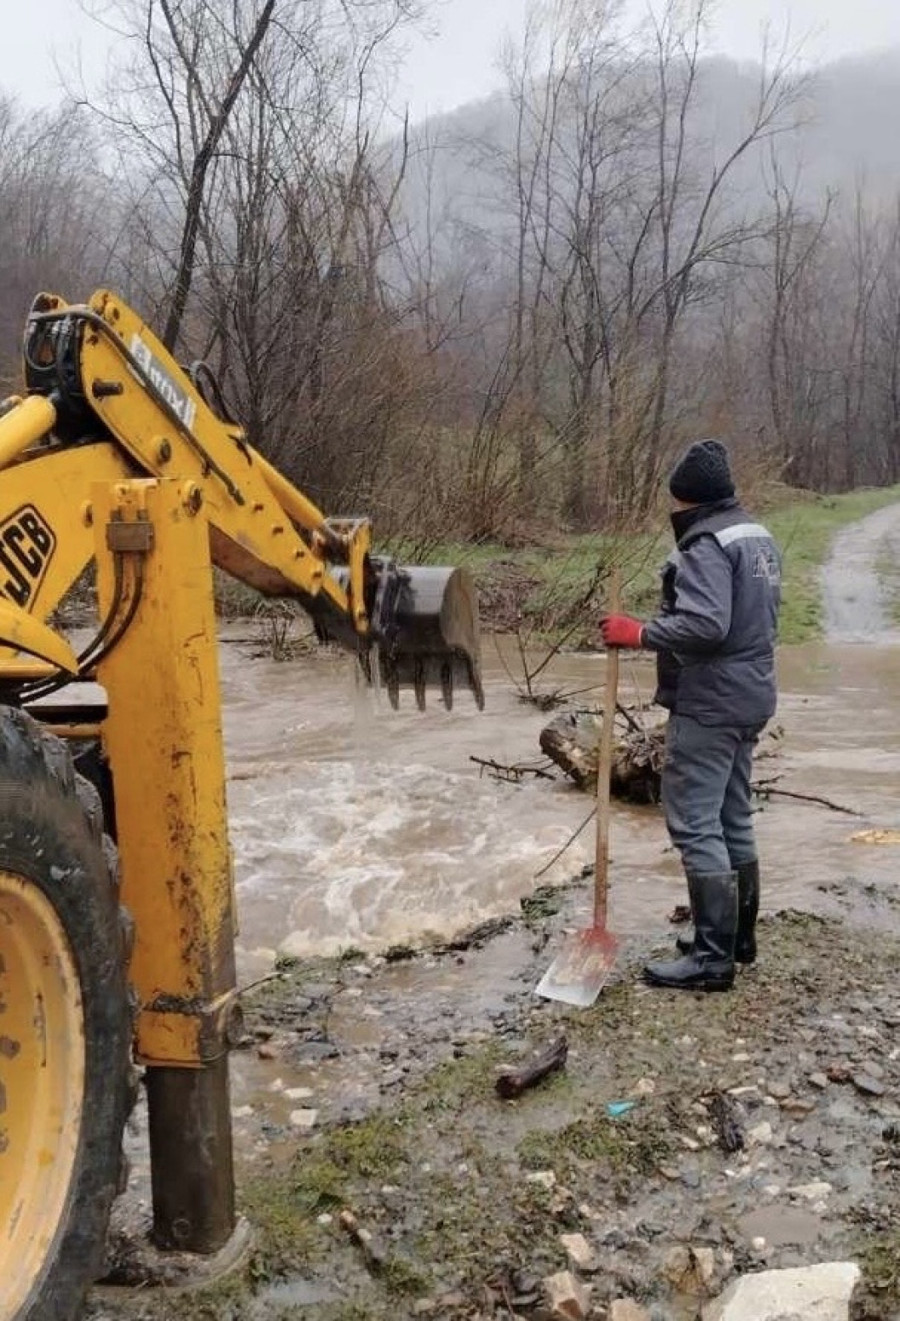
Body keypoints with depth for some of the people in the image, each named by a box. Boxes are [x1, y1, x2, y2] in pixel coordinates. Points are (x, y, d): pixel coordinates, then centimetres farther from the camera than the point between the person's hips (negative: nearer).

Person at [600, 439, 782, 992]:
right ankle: (739, 937, 27)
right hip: (750, 697, 10)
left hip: (709, 704, -10)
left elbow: (705, 625, -29)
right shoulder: (760, 537, 16)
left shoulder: (707, 544, -16)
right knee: (735, 820, 17)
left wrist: (640, 633, -20)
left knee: (695, 824, -6)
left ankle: (713, 958, -3)